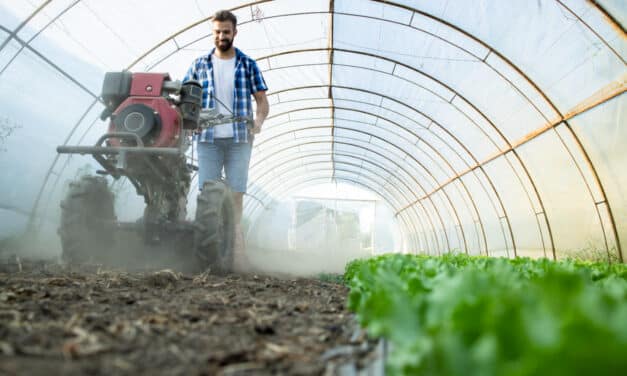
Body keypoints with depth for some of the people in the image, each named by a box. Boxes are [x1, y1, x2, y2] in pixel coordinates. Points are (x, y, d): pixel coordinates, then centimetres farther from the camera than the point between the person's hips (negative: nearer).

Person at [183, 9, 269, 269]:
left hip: (239, 139, -1)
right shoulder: (200, 65, 13)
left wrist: (258, 121, -13)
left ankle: (236, 255, 2)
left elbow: (262, 100, 7)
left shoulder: (248, 65, 10)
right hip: (208, 138, 1)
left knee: (236, 193, -2)